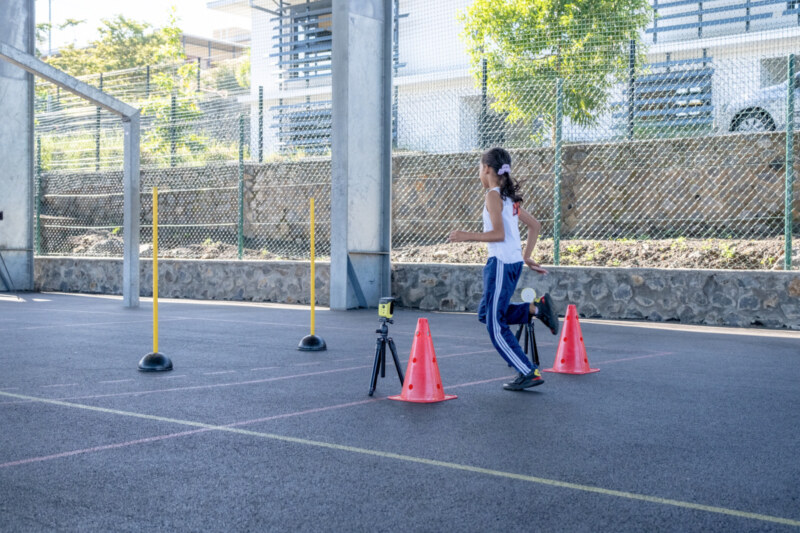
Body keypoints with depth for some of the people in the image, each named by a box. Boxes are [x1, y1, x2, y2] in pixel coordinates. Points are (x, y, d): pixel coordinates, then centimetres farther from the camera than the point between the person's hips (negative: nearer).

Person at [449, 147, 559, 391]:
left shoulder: (493, 195, -10)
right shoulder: (510, 197, 16)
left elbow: (498, 233, -20)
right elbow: (535, 225, 20)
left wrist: (467, 236, -13)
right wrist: (527, 256, 22)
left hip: (501, 262, -9)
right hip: (514, 262, 9)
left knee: (496, 325, -2)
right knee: (486, 314, 20)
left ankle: (529, 373, -3)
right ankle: (536, 308, 8)